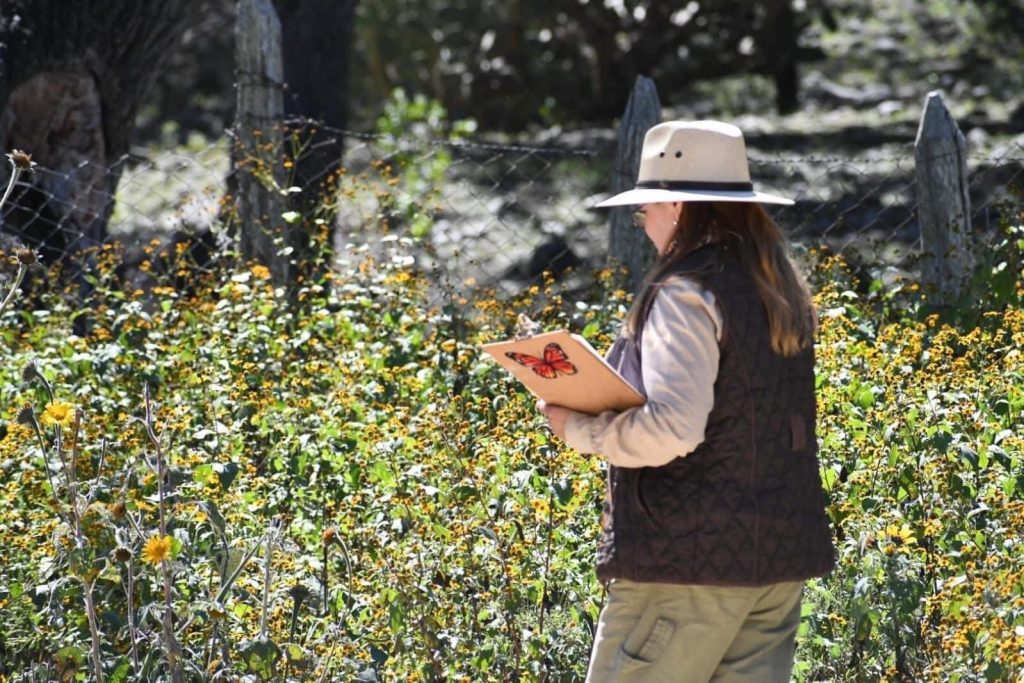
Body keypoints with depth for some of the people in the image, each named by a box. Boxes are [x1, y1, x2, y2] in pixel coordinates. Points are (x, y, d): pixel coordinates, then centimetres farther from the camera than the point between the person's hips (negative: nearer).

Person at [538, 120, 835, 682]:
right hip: (779, 555, 8)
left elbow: (671, 427, -24)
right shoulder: (780, 293, 13)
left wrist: (581, 430, -10)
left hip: (690, 557, -8)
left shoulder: (688, 294, -14)